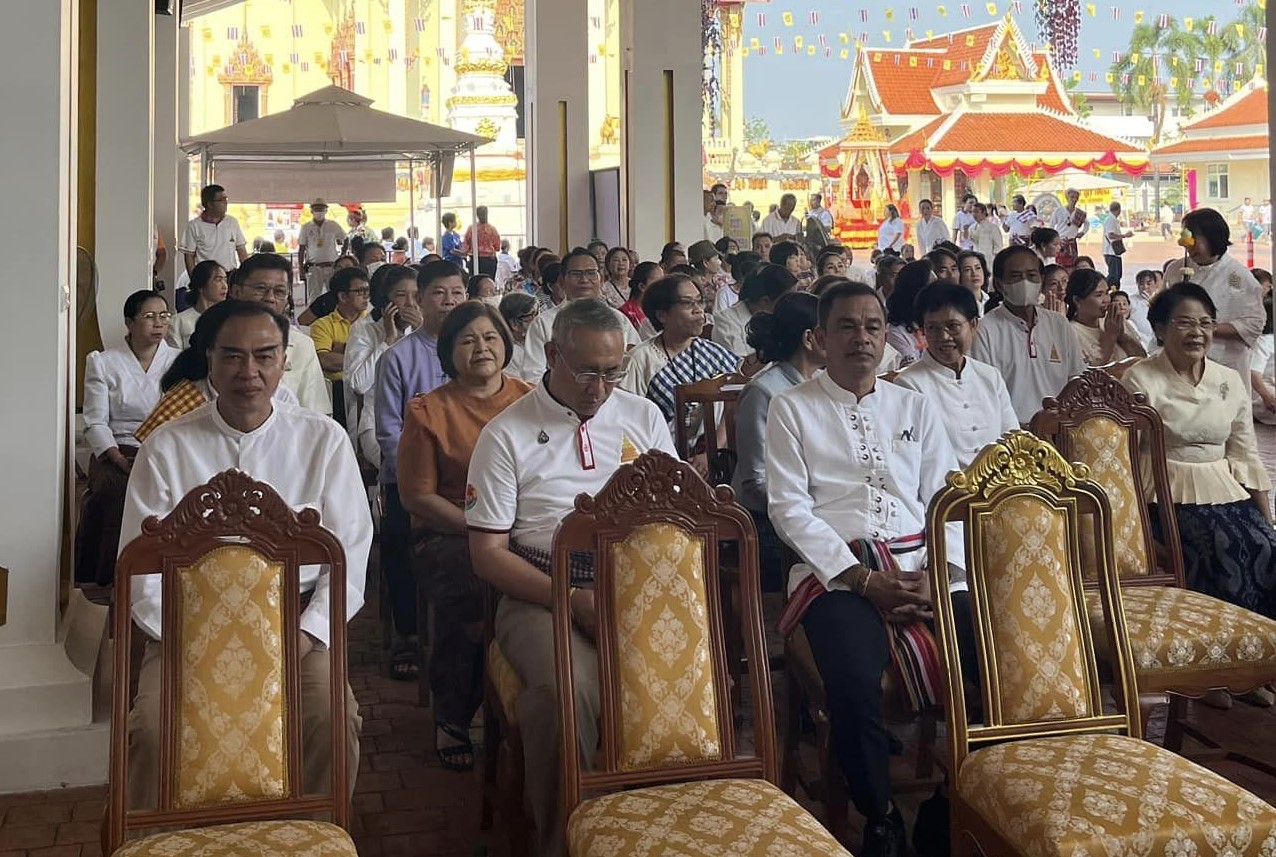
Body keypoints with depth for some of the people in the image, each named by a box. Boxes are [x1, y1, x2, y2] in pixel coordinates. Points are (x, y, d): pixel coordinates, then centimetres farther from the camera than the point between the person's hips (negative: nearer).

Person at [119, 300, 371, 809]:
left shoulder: (324, 440, 6)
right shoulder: (167, 447, 5)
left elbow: (350, 552, 4)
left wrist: (308, 633, -10)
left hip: (295, 620, 0)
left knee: (334, 717, -26)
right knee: (152, 725, -26)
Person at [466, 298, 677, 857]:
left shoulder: (643, 417, 14)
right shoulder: (506, 435, 4)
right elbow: (488, 554, 0)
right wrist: (575, 600, -13)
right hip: (544, 593, -2)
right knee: (570, 689, -34)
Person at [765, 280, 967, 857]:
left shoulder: (915, 408, 21)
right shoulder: (792, 409, 9)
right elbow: (789, 508, -1)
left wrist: (936, 574, -6)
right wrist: (863, 579, -11)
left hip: (922, 568, 4)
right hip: (837, 571, -3)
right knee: (854, 685, -32)